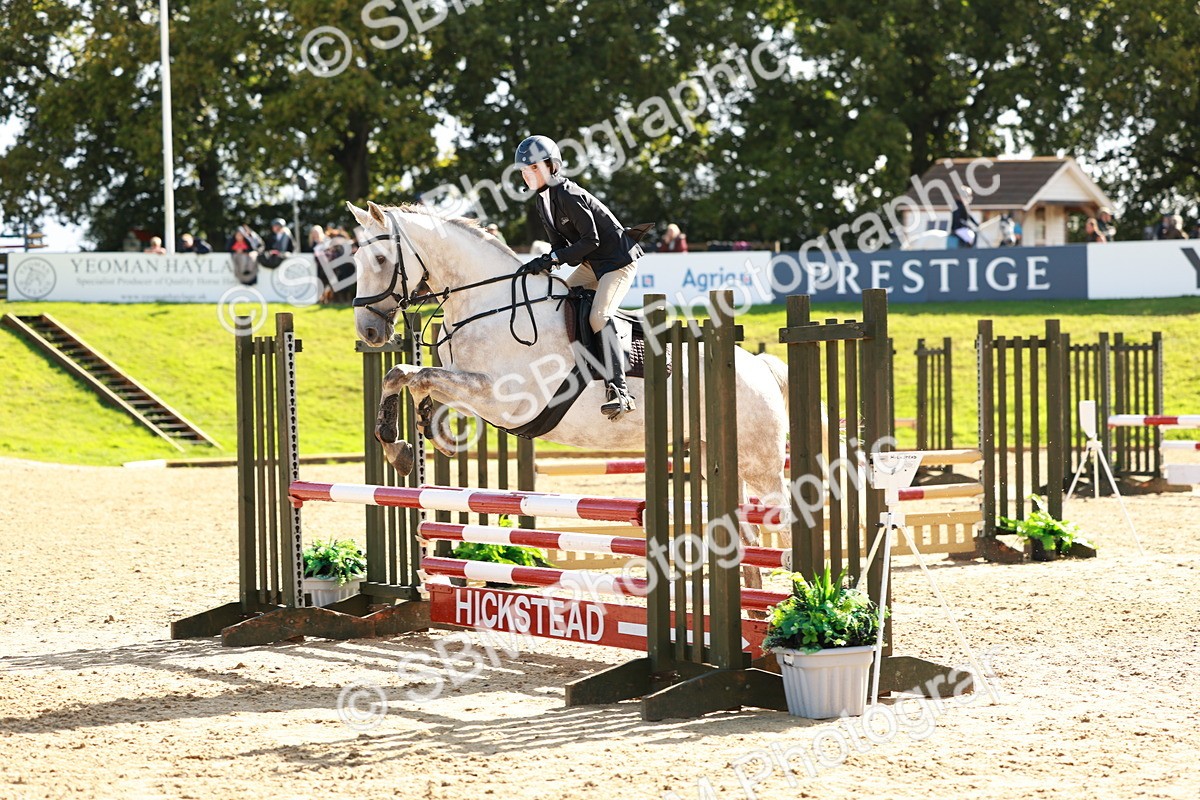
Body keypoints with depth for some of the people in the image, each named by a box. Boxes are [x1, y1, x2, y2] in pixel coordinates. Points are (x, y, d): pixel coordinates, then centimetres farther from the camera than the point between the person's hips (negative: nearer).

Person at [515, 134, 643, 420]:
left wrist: (553, 258, -24)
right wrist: (545, 263, -9)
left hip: (618, 259, -10)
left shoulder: (569, 196, -23)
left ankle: (618, 391, -32)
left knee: (599, 316, -25)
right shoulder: (543, 200, 6)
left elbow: (590, 240, -23)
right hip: (591, 263, 10)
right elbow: (561, 243, 9)